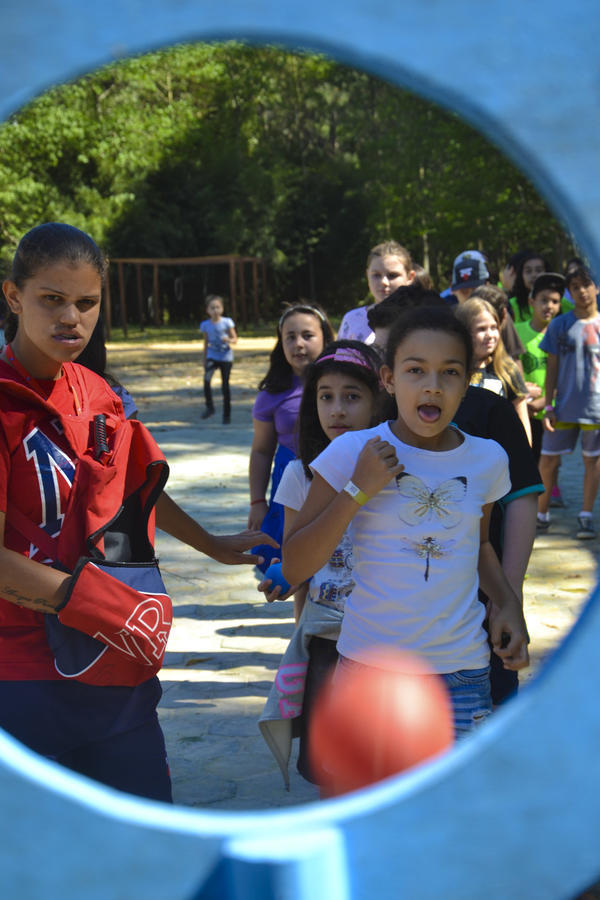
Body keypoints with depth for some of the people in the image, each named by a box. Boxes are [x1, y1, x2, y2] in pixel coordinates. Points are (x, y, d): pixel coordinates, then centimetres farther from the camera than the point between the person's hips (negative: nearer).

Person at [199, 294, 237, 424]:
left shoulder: (227, 322, -6)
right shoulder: (205, 325, 2)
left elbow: (235, 339, -3)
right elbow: (206, 343, 12)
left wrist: (228, 340, -25)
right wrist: (204, 359, 12)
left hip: (226, 357, -2)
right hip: (212, 356, 2)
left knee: (225, 386, 0)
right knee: (206, 379, -23)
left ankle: (227, 414, 14)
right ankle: (209, 407, -7)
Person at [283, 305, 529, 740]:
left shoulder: (488, 459, 2)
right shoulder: (352, 453, -8)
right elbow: (294, 568, -9)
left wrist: (507, 601, 4)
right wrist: (358, 490, -18)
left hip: (462, 671, 2)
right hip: (371, 665, -2)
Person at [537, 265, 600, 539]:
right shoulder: (559, 325, 4)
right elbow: (552, 368, 6)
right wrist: (548, 406, 1)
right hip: (565, 406, 0)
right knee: (547, 460, 1)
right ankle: (541, 513, 16)